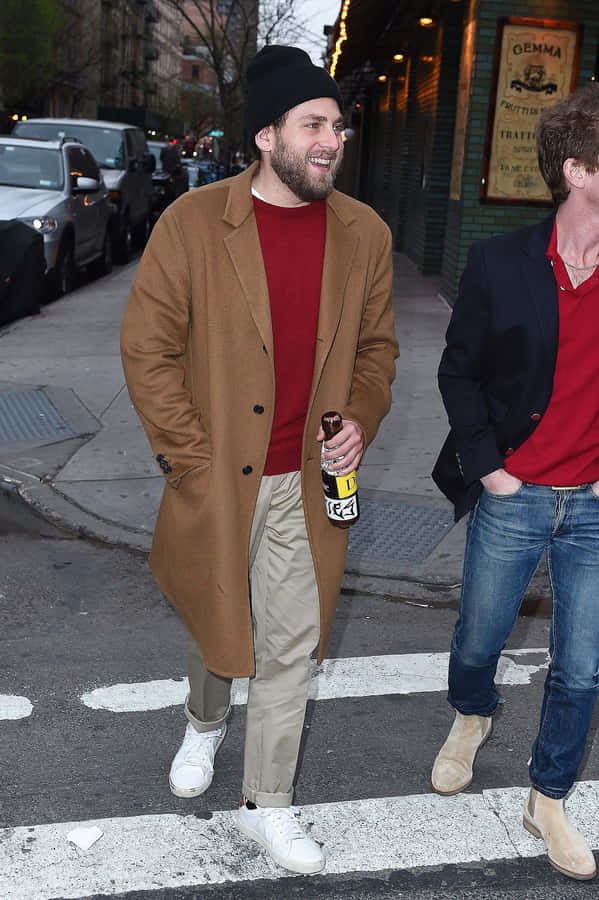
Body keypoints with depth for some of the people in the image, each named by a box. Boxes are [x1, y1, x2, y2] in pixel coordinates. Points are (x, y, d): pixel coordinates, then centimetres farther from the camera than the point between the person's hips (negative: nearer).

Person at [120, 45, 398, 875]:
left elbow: (377, 345, 12)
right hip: (217, 480, -2)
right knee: (216, 622, 19)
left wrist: (361, 420, -5)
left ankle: (268, 805, 30)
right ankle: (205, 725, 53)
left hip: (309, 482, 2)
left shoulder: (364, 234, 0)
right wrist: (189, 458, -11)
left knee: (291, 646, 9)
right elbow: (147, 348, -7)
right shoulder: (193, 223, -10)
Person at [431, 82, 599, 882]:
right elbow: (459, 371, 0)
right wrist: (484, 465, -5)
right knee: (478, 641, 17)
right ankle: (472, 718, 52)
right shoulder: (502, 263, -9)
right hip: (513, 499, -1)